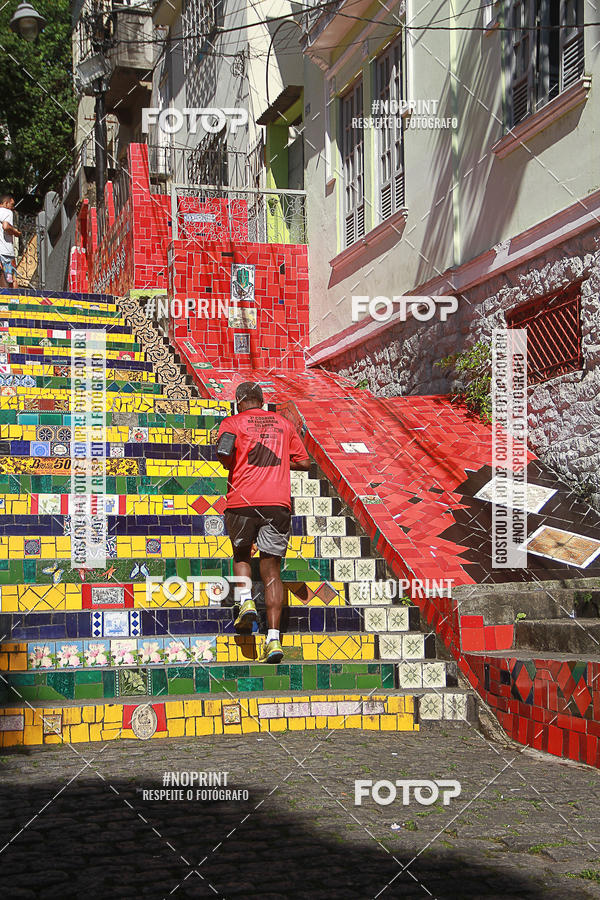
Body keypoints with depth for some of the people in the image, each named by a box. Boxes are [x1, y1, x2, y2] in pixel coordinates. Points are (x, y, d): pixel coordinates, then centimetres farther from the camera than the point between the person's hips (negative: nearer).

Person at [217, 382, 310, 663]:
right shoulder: (283, 423, 17)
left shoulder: (233, 422, 6)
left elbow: (223, 452, -12)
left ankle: (246, 601, -1)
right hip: (278, 503, 2)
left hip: (243, 502, -2)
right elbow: (304, 462, 16)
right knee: (271, 569, 4)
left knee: (241, 555, 24)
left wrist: (233, 467, 9)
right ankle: (273, 638, -6)